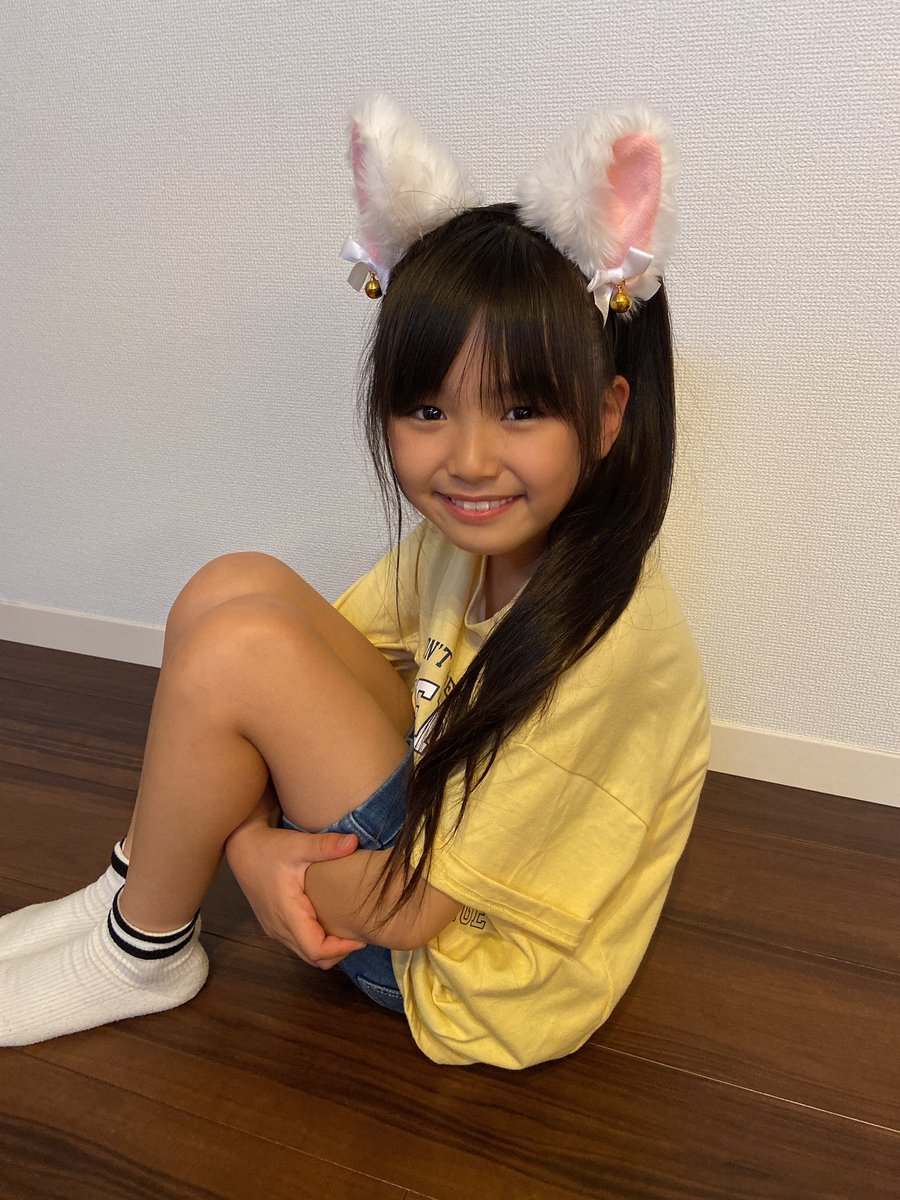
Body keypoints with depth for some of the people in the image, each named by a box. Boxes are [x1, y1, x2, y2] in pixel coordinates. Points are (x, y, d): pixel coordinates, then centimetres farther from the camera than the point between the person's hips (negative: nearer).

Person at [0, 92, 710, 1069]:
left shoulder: (603, 641, -31)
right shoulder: (462, 536, -7)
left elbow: (417, 906, -25)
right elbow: (325, 647, -1)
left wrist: (240, 841, -12)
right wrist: (251, 841, -16)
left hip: (471, 965, -7)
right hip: (429, 819, 7)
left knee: (237, 647, -25)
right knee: (234, 584, -6)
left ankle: (145, 955, 2)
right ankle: (136, 897, 7)